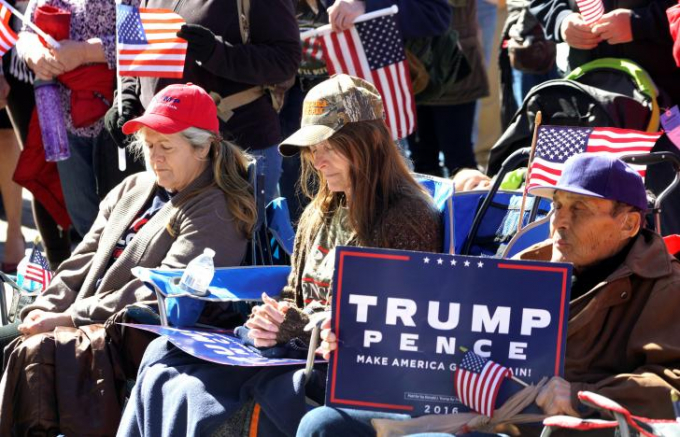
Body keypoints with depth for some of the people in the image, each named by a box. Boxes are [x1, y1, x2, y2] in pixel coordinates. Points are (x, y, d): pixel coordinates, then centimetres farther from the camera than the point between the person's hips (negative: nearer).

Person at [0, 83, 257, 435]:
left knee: (34, 353, -27)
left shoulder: (216, 213, -7)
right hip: (95, 328, 8)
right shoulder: (132, 189, 20)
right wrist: (42, 311, -1)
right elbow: (82, 262, 18)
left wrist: (70, 318, -18)